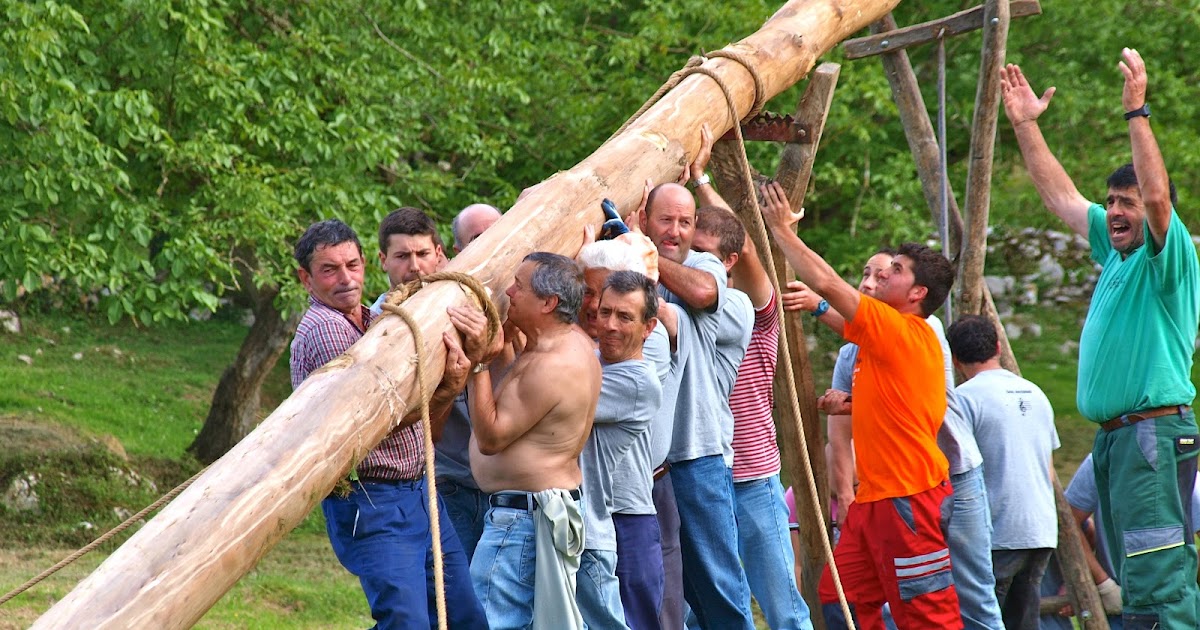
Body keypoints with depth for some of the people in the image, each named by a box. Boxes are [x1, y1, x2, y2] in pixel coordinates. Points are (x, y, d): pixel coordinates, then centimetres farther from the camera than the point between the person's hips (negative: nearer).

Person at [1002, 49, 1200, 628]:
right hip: (1113, 437, 10)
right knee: (1141, 580, 10)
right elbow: (1061, 195, 26)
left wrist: (1137, 112, -25)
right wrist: (1026, 125, 24)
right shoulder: (1116, 254, 18)